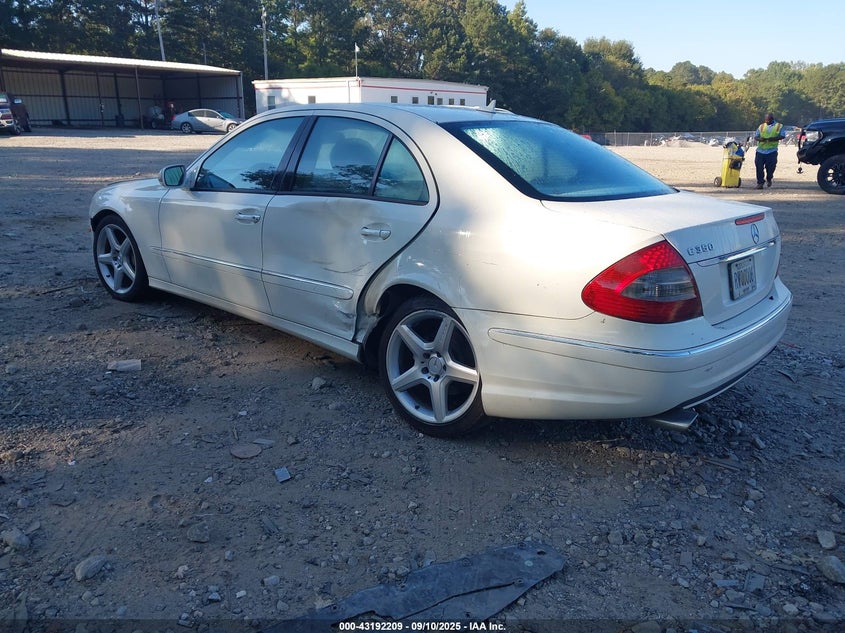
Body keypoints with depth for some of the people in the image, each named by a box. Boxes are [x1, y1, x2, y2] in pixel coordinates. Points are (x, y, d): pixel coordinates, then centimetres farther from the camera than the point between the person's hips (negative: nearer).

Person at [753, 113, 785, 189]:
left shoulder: (779, 126, 9)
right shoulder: (761, 126, 15)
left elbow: (782, 136, -1)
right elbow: (755, 137, 9)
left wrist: (773, 138, -19)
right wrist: (760, 139, -15)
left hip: (772, 150, -2)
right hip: (760, 150, 2)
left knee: (770, 166, -3)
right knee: (759, 167, -4)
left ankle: (769, 179, 25)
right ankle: (760, 182, 6)